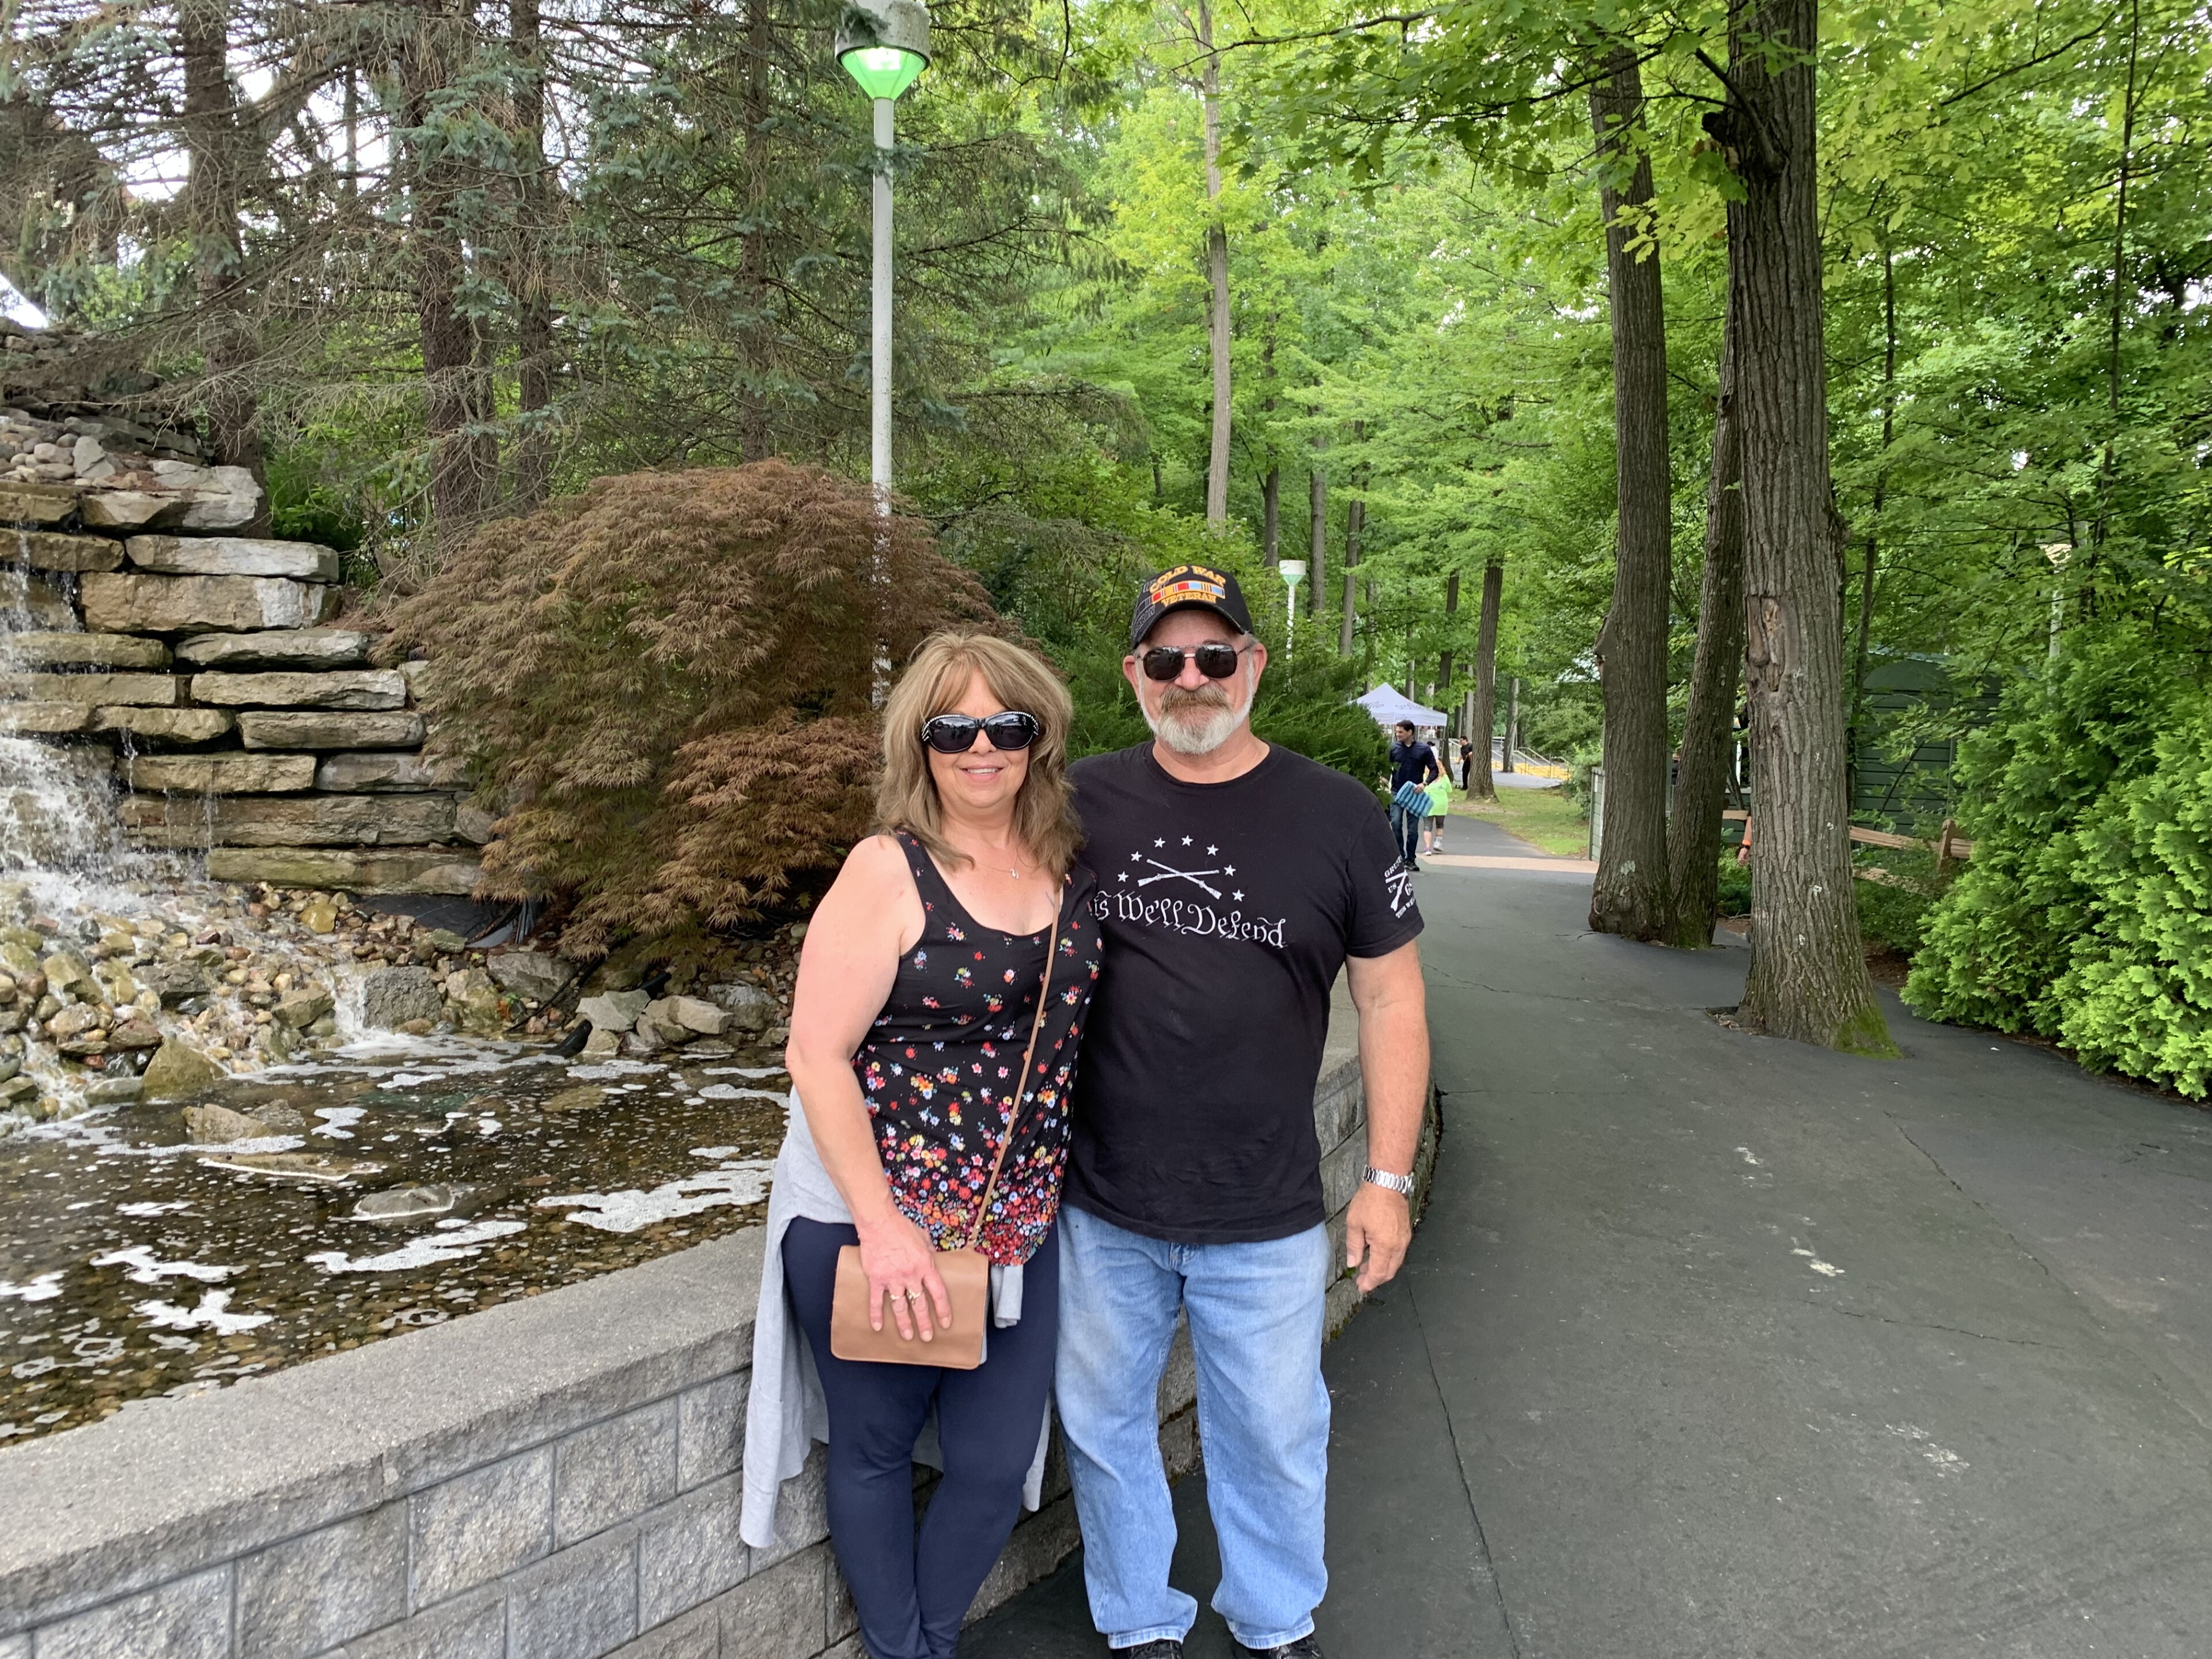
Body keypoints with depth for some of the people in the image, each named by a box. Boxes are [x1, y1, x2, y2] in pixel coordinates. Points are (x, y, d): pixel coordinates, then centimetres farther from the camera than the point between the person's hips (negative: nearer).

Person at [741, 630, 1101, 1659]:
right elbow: (816, 1054, -15)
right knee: (877, 1451, 13)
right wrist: (884, 1228, -18)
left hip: (1017, 1227, 4)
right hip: (877, 1224, -4)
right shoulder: (890, 871, -12)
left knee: (998, 1462, 10)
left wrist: (1057, 1186, 7)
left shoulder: (1069, 871, 2)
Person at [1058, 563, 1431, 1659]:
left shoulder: (1338, 818, -6)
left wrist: (1389, 1178, -3)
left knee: (1273, 1434, 16)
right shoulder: (1082, 804, -3)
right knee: (1104, 1424, 17)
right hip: (1099, 1209, 1)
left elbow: (1391, 1000, 0)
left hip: (1266, 1225, -1)